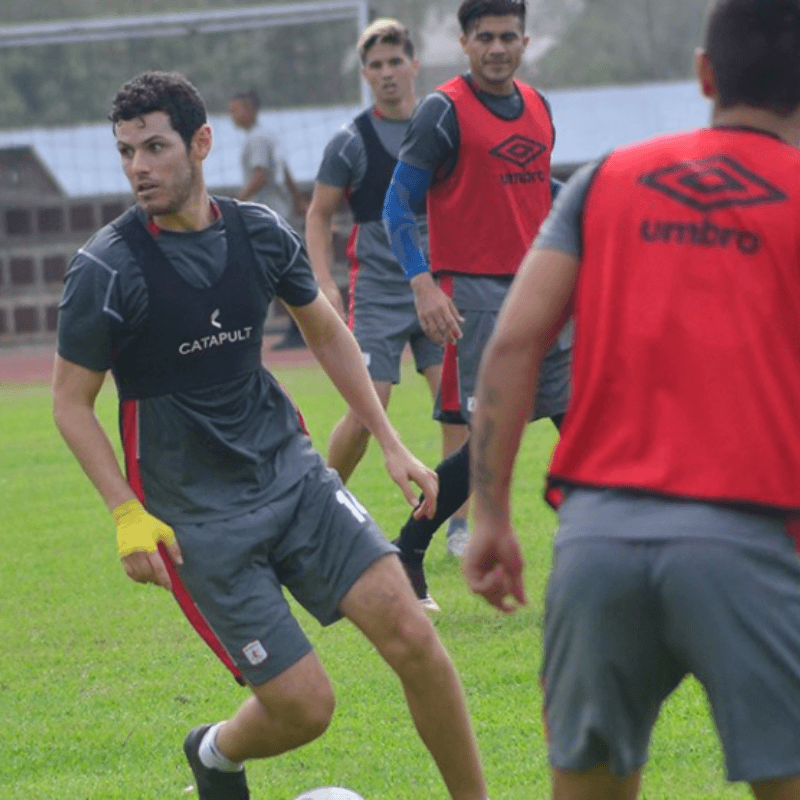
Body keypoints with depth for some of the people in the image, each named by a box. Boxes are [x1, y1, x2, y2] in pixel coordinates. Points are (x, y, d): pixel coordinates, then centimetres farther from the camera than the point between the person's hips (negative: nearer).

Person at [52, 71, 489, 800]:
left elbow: (325, 331, 17)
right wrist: (128, 515, -15)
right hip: (196, 515, -4)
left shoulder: (260, 233, 0)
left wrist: (391, 444, 13)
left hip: (290, 471, 4)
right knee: (304, 706, -7)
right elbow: (71, 402, -5)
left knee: (410, 635, -13)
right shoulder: (105, 269, -13)